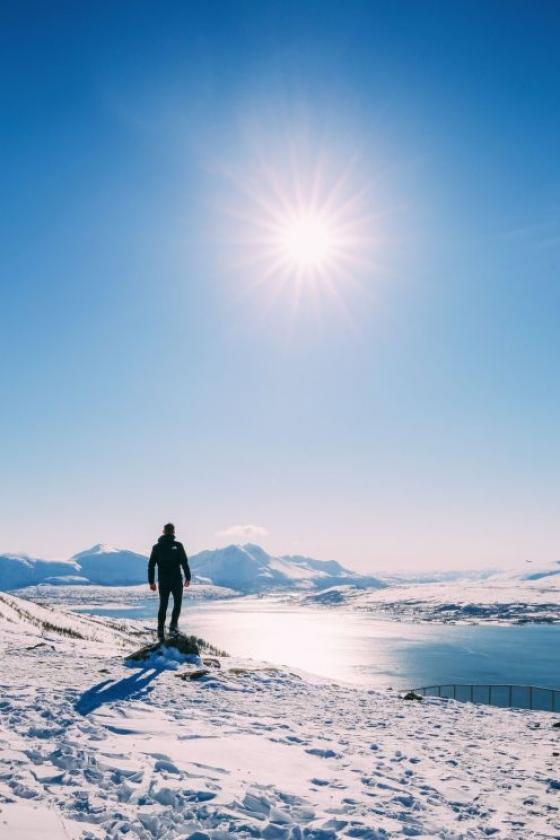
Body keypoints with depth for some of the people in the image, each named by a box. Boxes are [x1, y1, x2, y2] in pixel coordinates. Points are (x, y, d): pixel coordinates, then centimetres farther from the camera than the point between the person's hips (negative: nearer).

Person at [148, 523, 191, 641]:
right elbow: (184, 562, -10)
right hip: (176, 580, -3)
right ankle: (173, 625, 0)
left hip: (163, 581, 3)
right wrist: (188, 578, -3)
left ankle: (160, 632, 5)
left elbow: (151, 565, 4)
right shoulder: (178, 545, -6)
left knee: (163, 606, 10)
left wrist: (151, 582, 10)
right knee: (177, 603, 14)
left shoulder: (157, 547, 4)